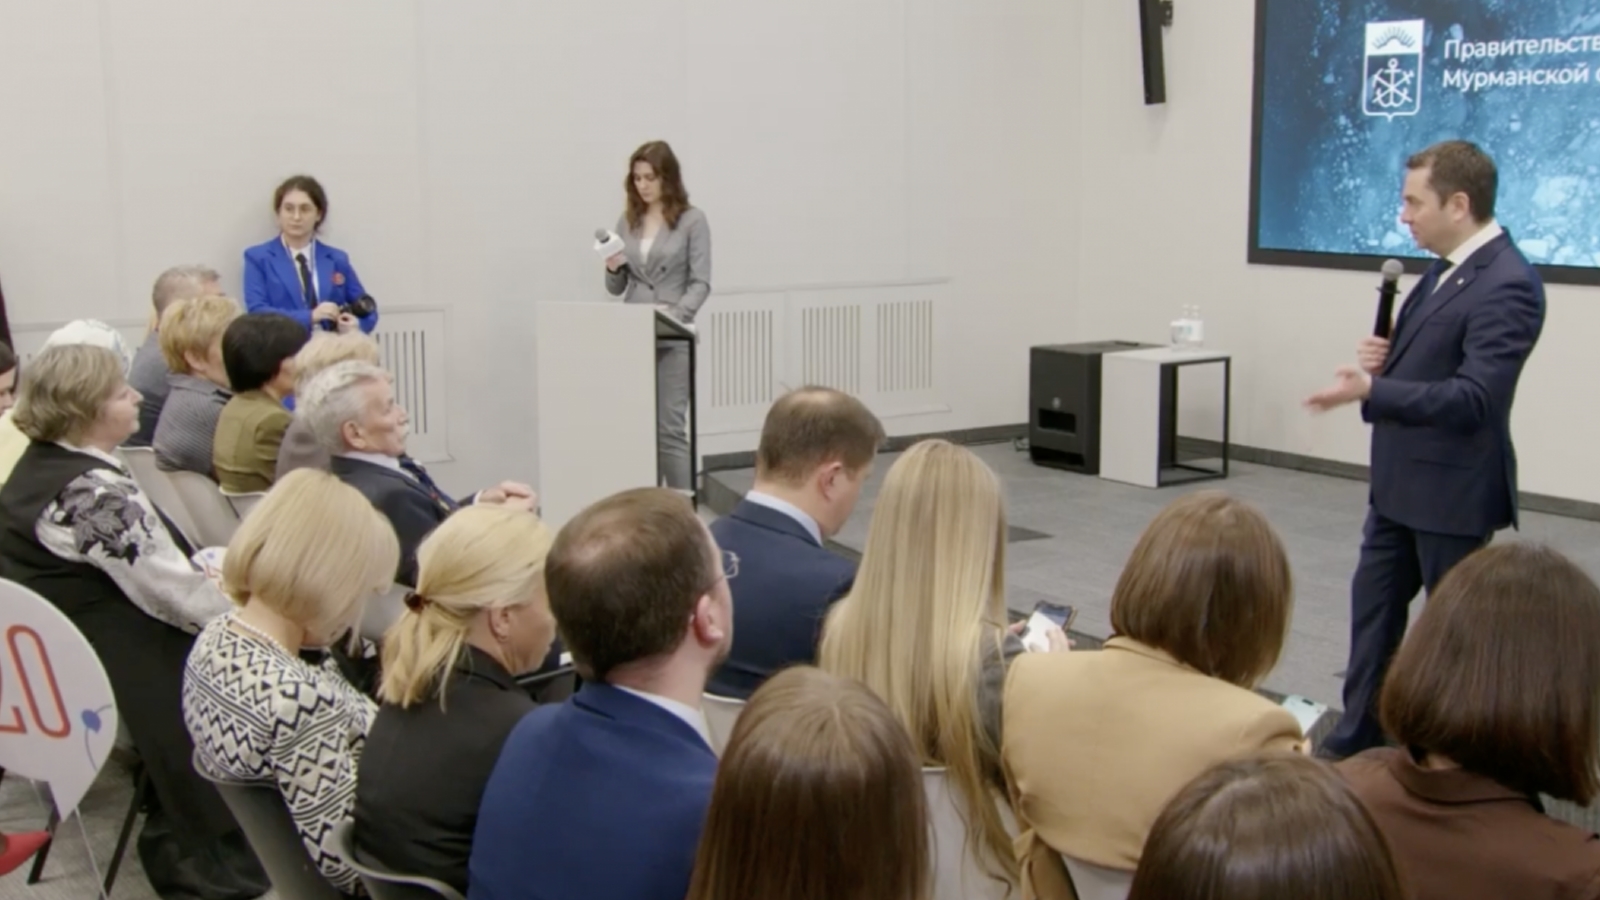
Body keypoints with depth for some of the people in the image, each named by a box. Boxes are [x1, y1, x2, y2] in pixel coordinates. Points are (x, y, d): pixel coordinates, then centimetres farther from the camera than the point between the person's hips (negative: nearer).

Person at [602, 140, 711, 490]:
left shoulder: (692, 221, -2)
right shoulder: (627, 222, 11)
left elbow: (701, 283, -7)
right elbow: (616, 288, 14)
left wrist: (674, 314, -24)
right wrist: (612, 269, -8)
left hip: (672, 340, -4)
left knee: (670, 427, -6)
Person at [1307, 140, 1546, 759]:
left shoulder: (1506, 285, -21)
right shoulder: (1446, 270, 10)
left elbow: (1473, 398, -27)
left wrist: (1371, 390, -32)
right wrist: (1383, 357, -1)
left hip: (1452, 492, -9)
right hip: (1401, 482, 10)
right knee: (1373, 605, 15)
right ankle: (1356, 741, 27)